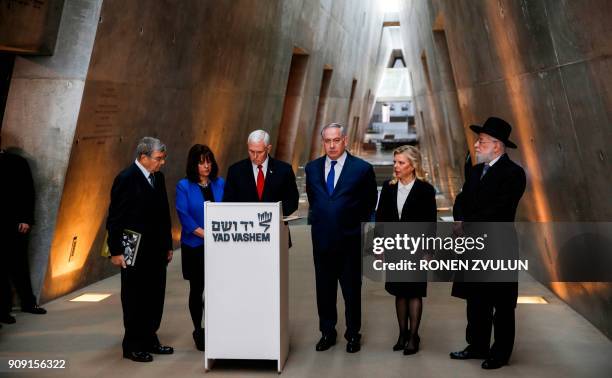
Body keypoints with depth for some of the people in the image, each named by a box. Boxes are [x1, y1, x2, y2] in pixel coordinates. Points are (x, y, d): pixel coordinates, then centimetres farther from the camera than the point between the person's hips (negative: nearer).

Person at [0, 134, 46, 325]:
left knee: (20, 265, 11)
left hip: (16, 224, 0)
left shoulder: (17, 162, 2)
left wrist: (26, 220, -6)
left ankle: (28, 302, 23)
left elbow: (28, 192, 0)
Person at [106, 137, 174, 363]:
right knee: (135, 299, 4)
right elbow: (115, 218, -13)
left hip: (157, 250, 7)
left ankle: (149, 340, 26)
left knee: (155, 297, 12)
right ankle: (133, 346, 17)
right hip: (135, 251, -7)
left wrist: (168, 245, 15)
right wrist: (116, 251, -14)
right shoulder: (126, 179, -13)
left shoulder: (158, 177, 9)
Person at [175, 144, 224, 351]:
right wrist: (205, 233, -17)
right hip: (195, 246, -2)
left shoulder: (220, 184, 7)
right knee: (197, 289, 8)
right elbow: (183, 215, -9)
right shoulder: (184, 186, -2)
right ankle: (198, 331, 22)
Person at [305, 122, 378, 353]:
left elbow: (370, 203, 6)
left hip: (350, 240, -3)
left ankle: (353, 334, 23)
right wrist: (317, 219, 13)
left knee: (352, 290, 8)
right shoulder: (312, 168, 5)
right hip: (322, 239, 3)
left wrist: (358, 225, 6)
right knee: (324, 289, 12)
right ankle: (327, 332, 26)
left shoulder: (362, 169, -5)